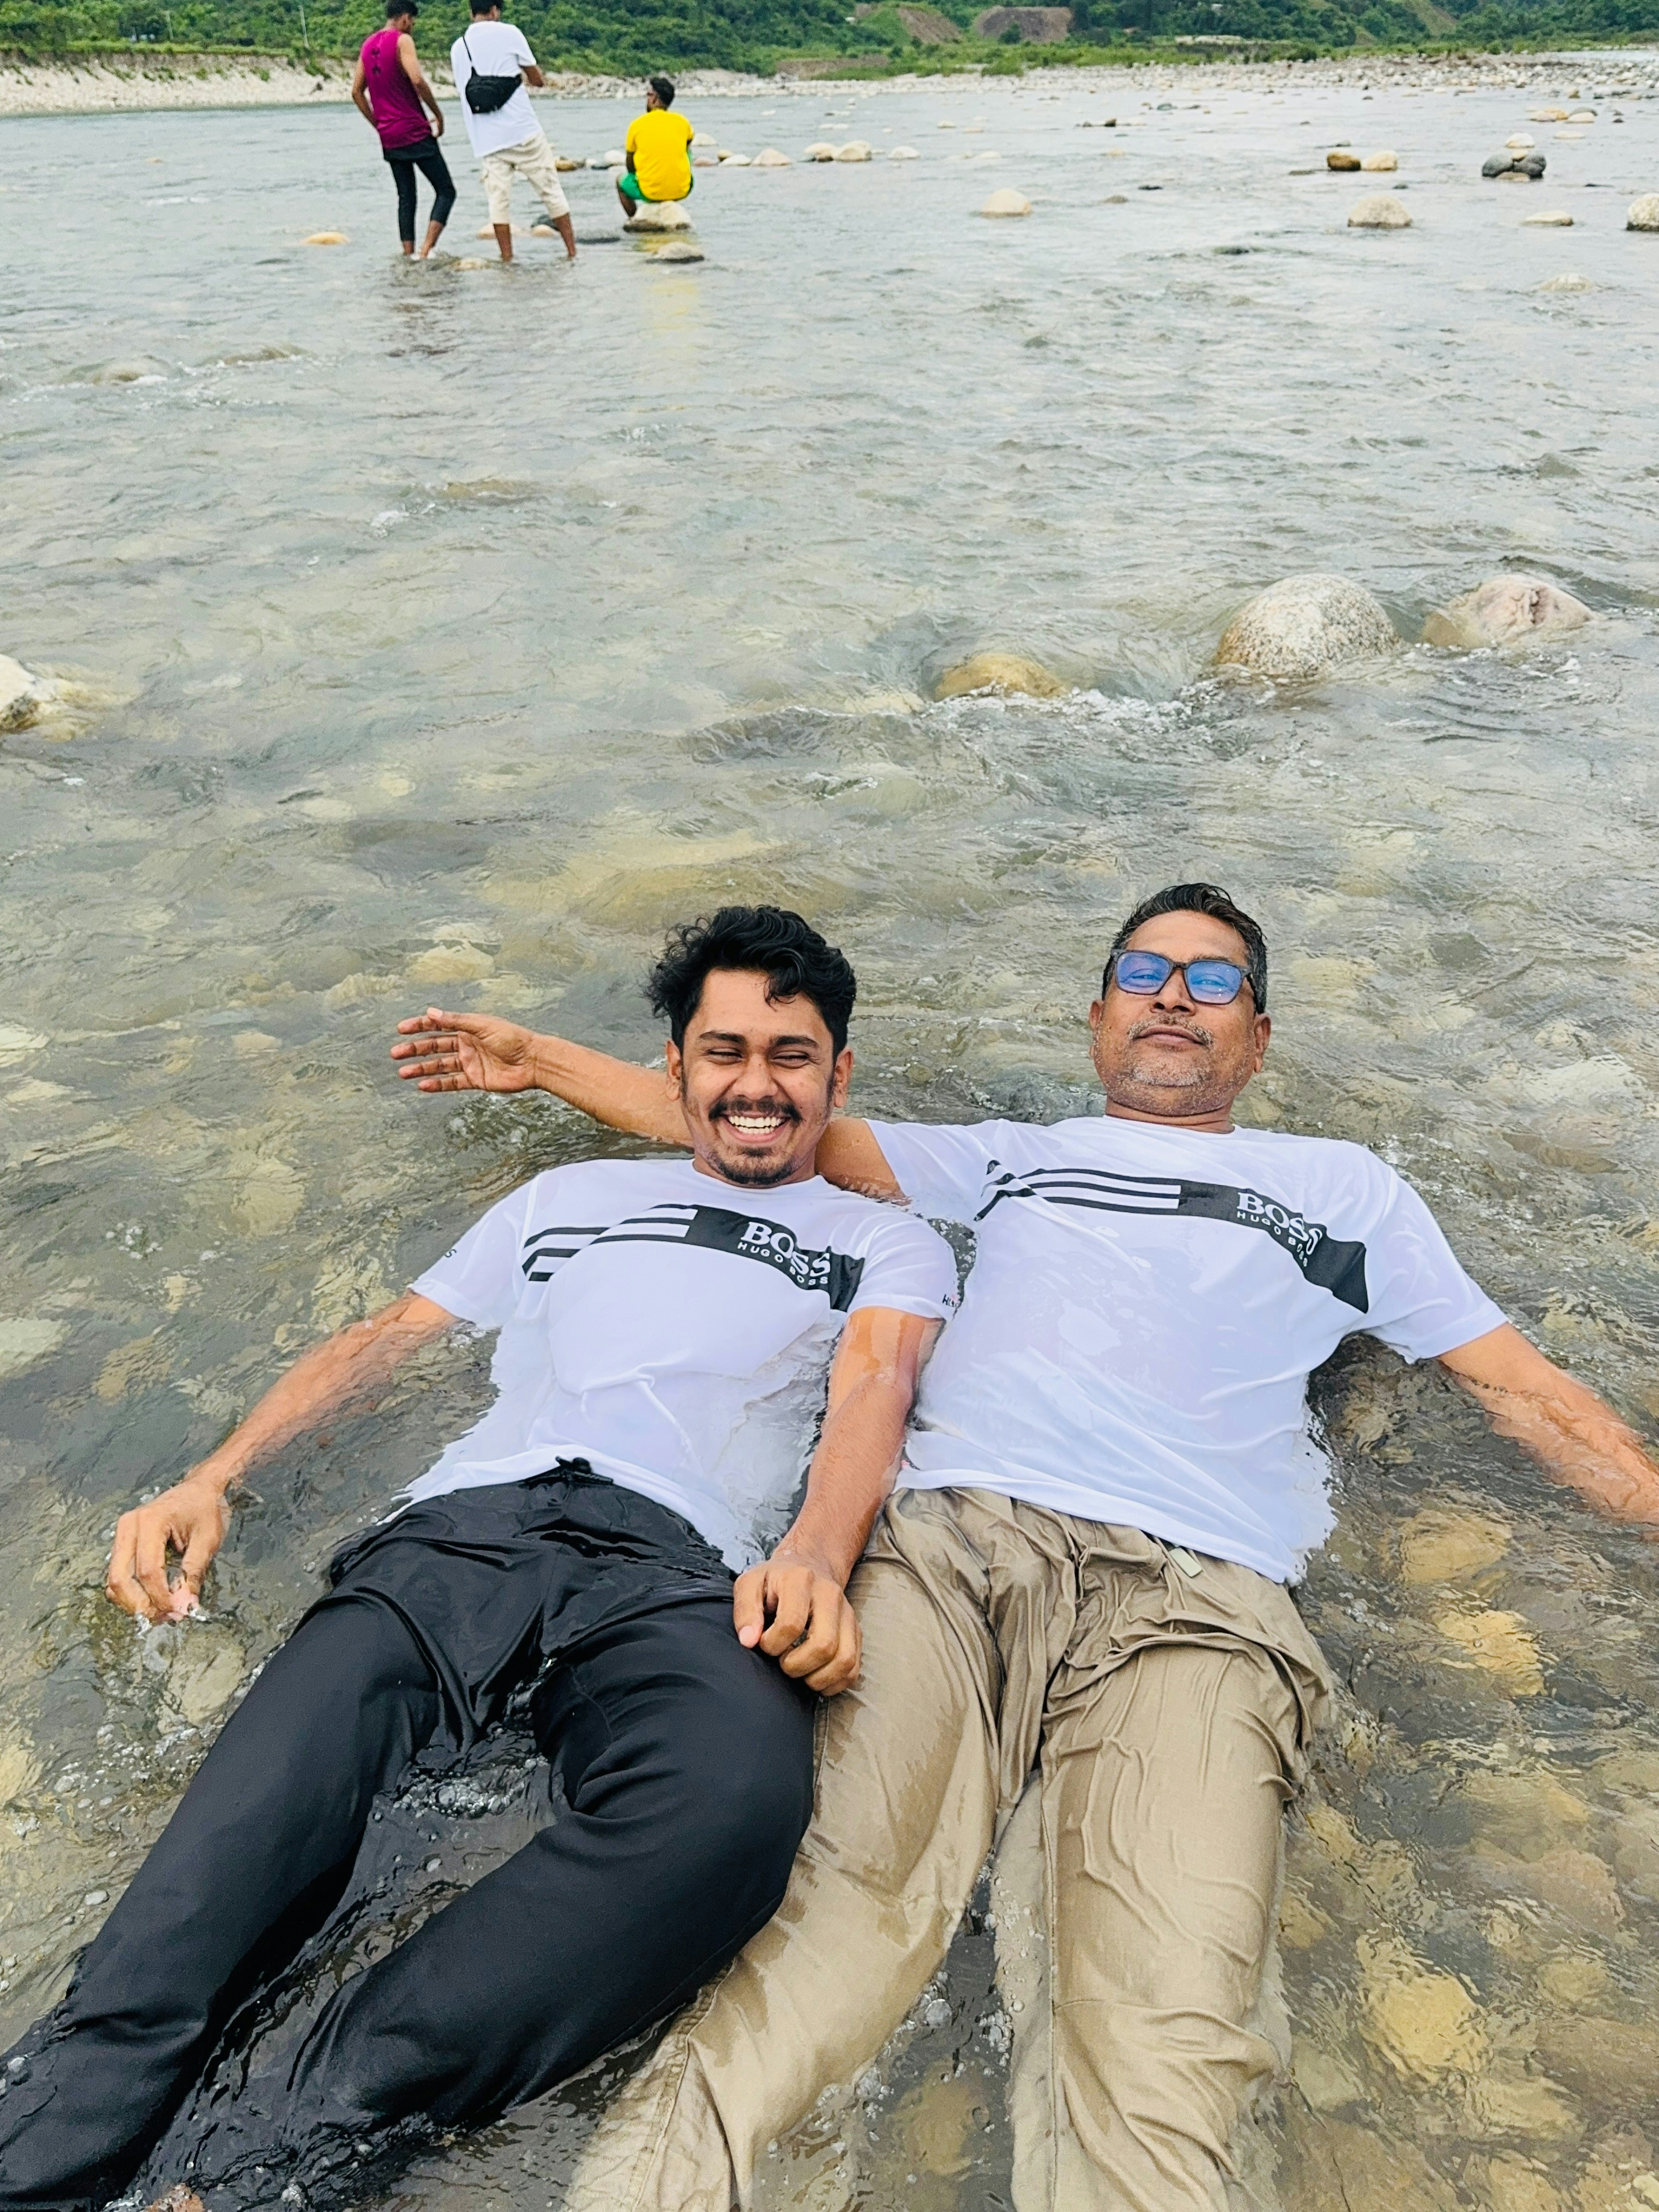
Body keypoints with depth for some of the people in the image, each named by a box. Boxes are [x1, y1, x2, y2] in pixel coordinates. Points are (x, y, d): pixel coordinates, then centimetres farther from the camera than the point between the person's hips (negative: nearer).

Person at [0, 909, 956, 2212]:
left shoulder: (889, 1245, 26)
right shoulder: (574, 1197, 34)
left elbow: (874, 1393, 6)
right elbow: (394, 1335, 29)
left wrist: (813, 1557, -18)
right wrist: (211, 1480, 14)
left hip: (678, 1569, -2)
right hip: (472, 1522, 3)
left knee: (740, 1793, -39)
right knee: (276, 1789, -33)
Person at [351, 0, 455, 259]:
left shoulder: (368, 44, 15)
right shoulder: (403, 40, -7)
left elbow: (357, 91, 15)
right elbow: (417, 80, -21)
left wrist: (378, 124, 19)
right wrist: (438, 115, -10)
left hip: (389, 138, 7)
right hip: (416, 131, -7)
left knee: (406, 197, 13)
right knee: (446, 191, -2)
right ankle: (426, 252, -18)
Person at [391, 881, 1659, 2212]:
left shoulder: (1344, 1186, 31)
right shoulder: (1015, 1158, 32)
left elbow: (1522, 1384, 29)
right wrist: (538, 1060, 33)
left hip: (1189, 1596, 0)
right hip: (950, 1545, 1)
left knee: (1159, 2057, -29)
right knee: (824, 1924, -29)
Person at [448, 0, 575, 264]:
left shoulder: (457, 48, 12)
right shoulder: (509, 33, -1)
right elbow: (538, 79, 5)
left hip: (486, 140, 3)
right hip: (523, 131, -3)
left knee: (498, 200, 4)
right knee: (551, 189, 4)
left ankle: (508, 261, -1)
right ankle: (572, 252, 3)